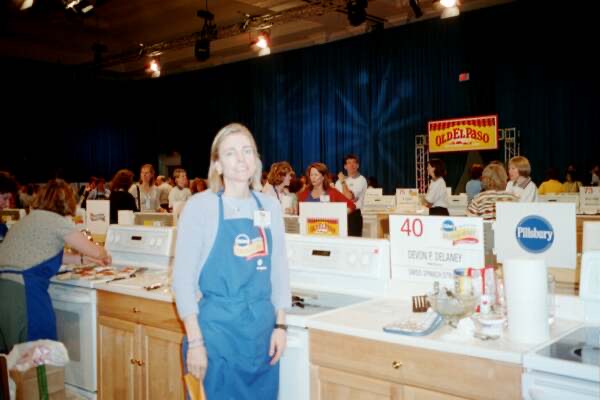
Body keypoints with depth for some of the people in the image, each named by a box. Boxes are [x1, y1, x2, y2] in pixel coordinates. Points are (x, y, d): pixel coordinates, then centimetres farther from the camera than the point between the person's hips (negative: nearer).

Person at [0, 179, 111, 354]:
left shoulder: (30, 218, 20)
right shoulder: (58, 221, -5)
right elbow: (96, 251, 1)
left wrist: (84, 258, 34)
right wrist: (105, 256, 22)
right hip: (23, 292, -9)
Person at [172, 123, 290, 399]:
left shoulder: (270, 206, 4)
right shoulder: (200, 206, -9)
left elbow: (279, 269, 10)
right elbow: (183, 277, -9)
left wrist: (280, 325, 5)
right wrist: (194, 341, -12)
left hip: (263, 326, 4)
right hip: (217, 326, -4)